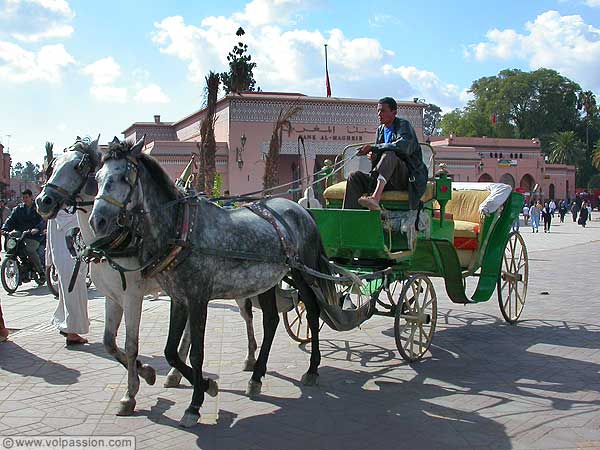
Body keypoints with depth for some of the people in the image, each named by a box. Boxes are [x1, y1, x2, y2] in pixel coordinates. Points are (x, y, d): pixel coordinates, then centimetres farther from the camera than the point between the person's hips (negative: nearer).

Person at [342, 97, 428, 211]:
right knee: (354, 177, -11)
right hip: (388, 181, 7)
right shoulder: (380, 130, 19)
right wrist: (373, 156, -6)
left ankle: (375, 198, -55)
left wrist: (373, 148, -25)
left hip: (407, 178, -7)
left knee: (389, 155, -35)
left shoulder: (404, 125, -2)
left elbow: (403, 147, -24)